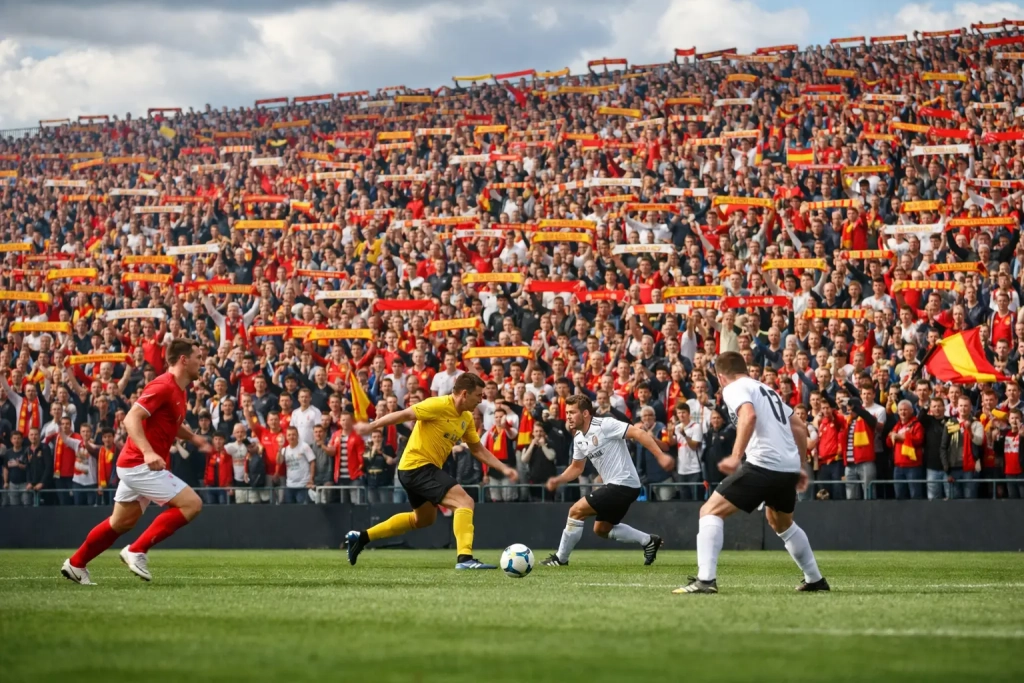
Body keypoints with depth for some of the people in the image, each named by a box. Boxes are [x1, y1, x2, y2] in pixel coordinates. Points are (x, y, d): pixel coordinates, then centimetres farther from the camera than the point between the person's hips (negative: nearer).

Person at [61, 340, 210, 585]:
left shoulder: (178, 390, 14)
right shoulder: (164, 386, -17)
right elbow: (132, 418, -26)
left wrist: (194, 438, 17)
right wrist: (148, 452, -37)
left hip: (136, 465, 10)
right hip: (141, 465, -10)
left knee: (122, 523, 19)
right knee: (192, 504, -13)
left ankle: (76, 564, 29)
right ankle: (137, 551, -11)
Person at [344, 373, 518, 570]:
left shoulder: (467, 418, 8)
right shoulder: (439, 405, -19)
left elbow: (478, 450, 16)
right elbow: (404, 415, -19)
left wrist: (504, 468, 8)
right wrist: (371, 426, -20)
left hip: (425, 468, 10)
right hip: (418, 466, -10)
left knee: (424, 519, 28)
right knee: (465, 502, -20)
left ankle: (361, 537, 34)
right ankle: (465, 557, -29)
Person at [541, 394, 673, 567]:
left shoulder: (604, 425, -18)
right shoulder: (579, 438, 9)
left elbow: (638, 433, -23)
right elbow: (577, 467, 22)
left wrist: (660, 455, -31)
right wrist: (557, 480, 5)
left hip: (623, 484, -10)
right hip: (614, 486, 10)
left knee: (576, 511, -10)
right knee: (601, 529, 21)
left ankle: (560, 558, 2)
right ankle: (648, 540, 26)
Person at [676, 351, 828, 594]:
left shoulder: (733, 389, 1)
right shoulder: (767, 390, 26)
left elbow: (749, 416, -21)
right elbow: (800, 427, 27)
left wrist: (735, 457, -26)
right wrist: (800, 466, 32)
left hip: (764, 464, -8)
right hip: (790, 468, 8)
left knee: (710, 511, -4)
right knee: (782, 523, 34)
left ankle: (705, 579, -18)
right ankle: (815, 579, 39)